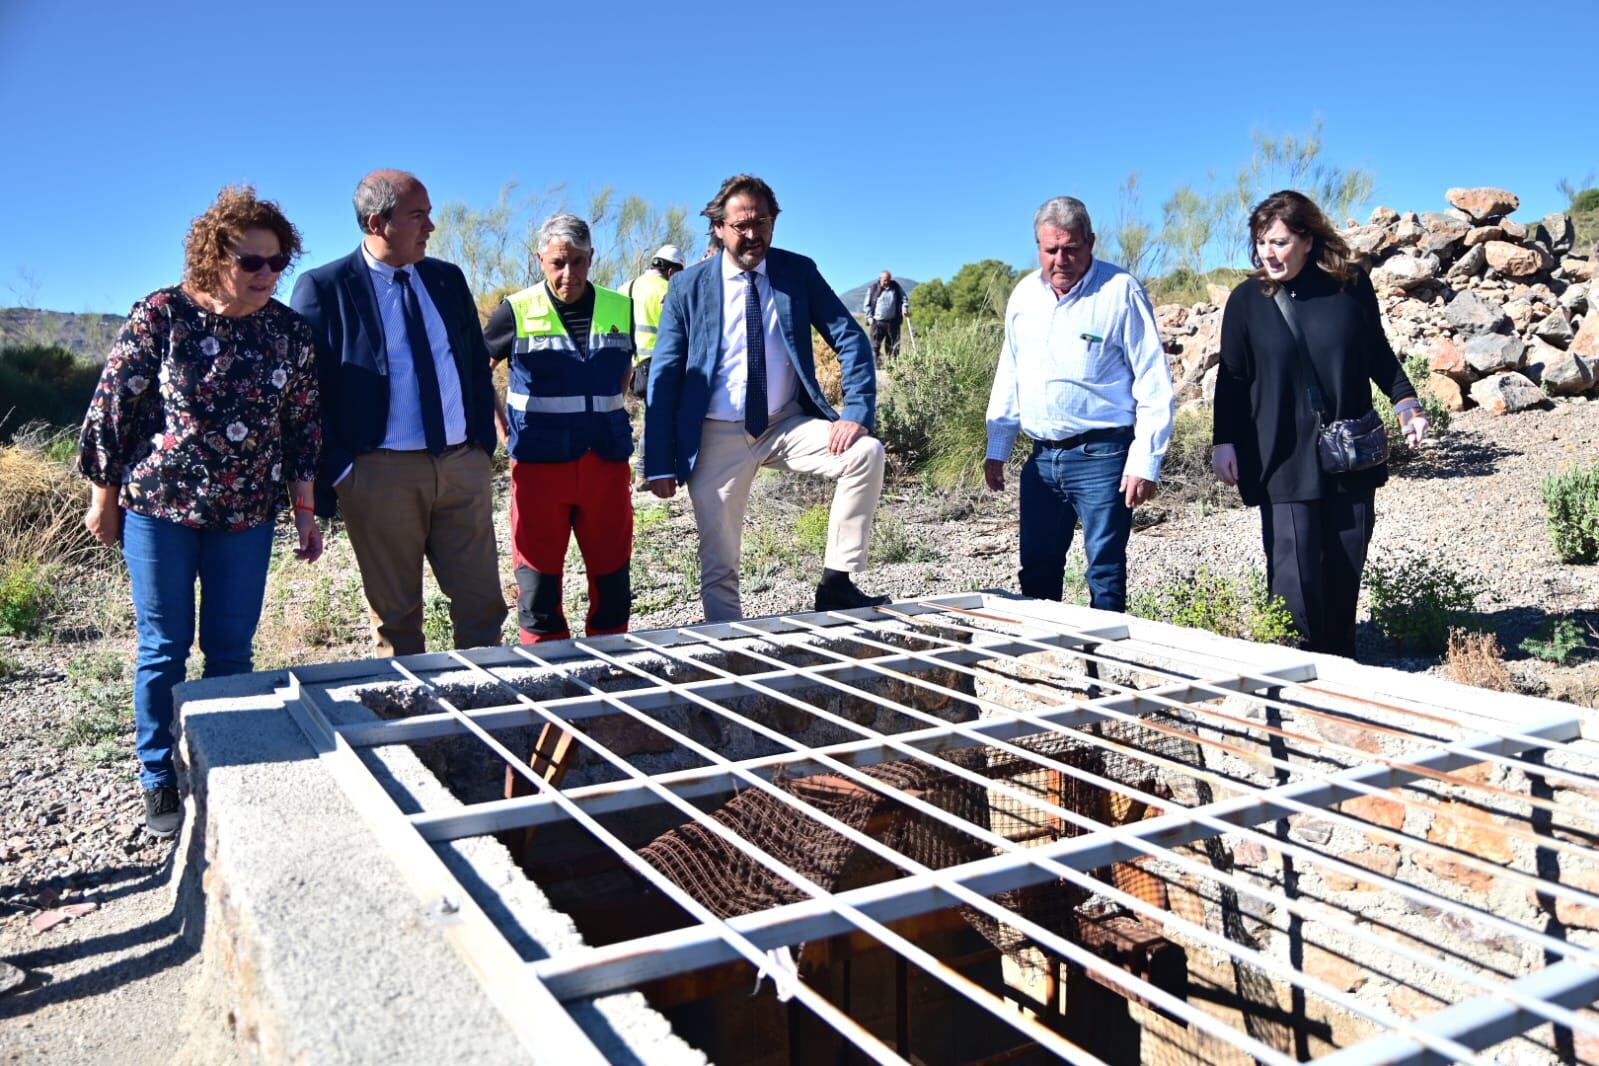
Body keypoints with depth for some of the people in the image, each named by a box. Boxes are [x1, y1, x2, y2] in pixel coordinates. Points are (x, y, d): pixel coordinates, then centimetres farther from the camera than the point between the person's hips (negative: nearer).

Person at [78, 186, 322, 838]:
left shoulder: (289, 331, 0)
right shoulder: (161, 316, -10)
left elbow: (304, 424, 6)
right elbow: (110, 407, -4)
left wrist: (304, 510, 4)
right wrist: (104, 498, 0)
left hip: (246, 516, 3)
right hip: (160, 509, -3)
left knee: (232, 649, 8)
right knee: (164, 647, 5)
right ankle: (158, 780, 19)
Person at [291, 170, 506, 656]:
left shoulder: (449, 279, 11)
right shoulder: (322, 288, -4)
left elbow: (478, 365, 17)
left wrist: (485, 442, 8)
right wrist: (327, 485, -9)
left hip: (463, 465, 4)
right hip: (380, 471, -4)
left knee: (483, 606, 7)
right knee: (396, 617, 8)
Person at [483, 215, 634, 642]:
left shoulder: (620, 310, 5)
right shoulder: (516, 312, -2)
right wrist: (502, 427, 6)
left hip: (607, 463, 2)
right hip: (540, 464, -2)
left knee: (612, 583, 8)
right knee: (538, 585, 2)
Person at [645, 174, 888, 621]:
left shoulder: (799, 272, 1)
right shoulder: (688, 287, -3)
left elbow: (850, 339, -2)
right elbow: (664, 377, -2)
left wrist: (857, 413, -18)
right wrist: (660, 463, -8)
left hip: (789, 425, 1)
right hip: (718, 435, -1)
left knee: (866, 452, -23)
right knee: (718, 565, 1)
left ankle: (836, 583, -16)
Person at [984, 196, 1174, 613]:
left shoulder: (1120, 291, -8)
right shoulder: (1024, 294, 9)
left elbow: (1154, 383, -9)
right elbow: (1008, 376, 17)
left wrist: (1145, 462, -13)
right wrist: (997, 449, 15)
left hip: (1101, 454, -5)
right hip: (1042, 456, 6)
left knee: (1106, 573, 0)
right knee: (1037, 570, 12)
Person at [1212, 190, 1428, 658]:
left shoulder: (1351, 284, 1)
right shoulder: (1248, 298, -2)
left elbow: (1378, 353, 13)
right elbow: (1232, 378, 3)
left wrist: (1406, 402, 2)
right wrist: (1225, 442, -3)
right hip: (1283, 460, -2)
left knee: (1346, 569, 9)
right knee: (1294, 577, -8)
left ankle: (1340, 666, 26)